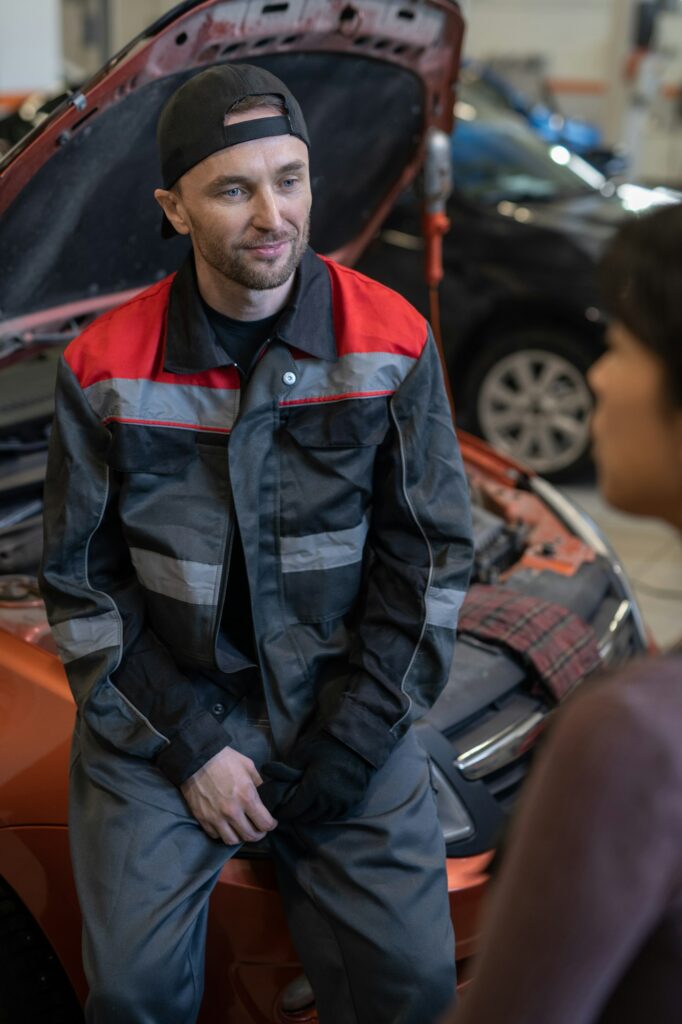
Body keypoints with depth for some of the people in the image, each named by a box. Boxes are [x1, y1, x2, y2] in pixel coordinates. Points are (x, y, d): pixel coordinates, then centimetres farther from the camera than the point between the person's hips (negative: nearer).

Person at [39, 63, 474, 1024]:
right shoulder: (105, 367, -7)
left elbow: (432, 555, -3)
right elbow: (80, 582, -1)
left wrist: (349, 748, -8)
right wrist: (190, 747, -8)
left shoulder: (393, 342, -6)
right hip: (159, 711, 0)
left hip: (344, 708, 1)